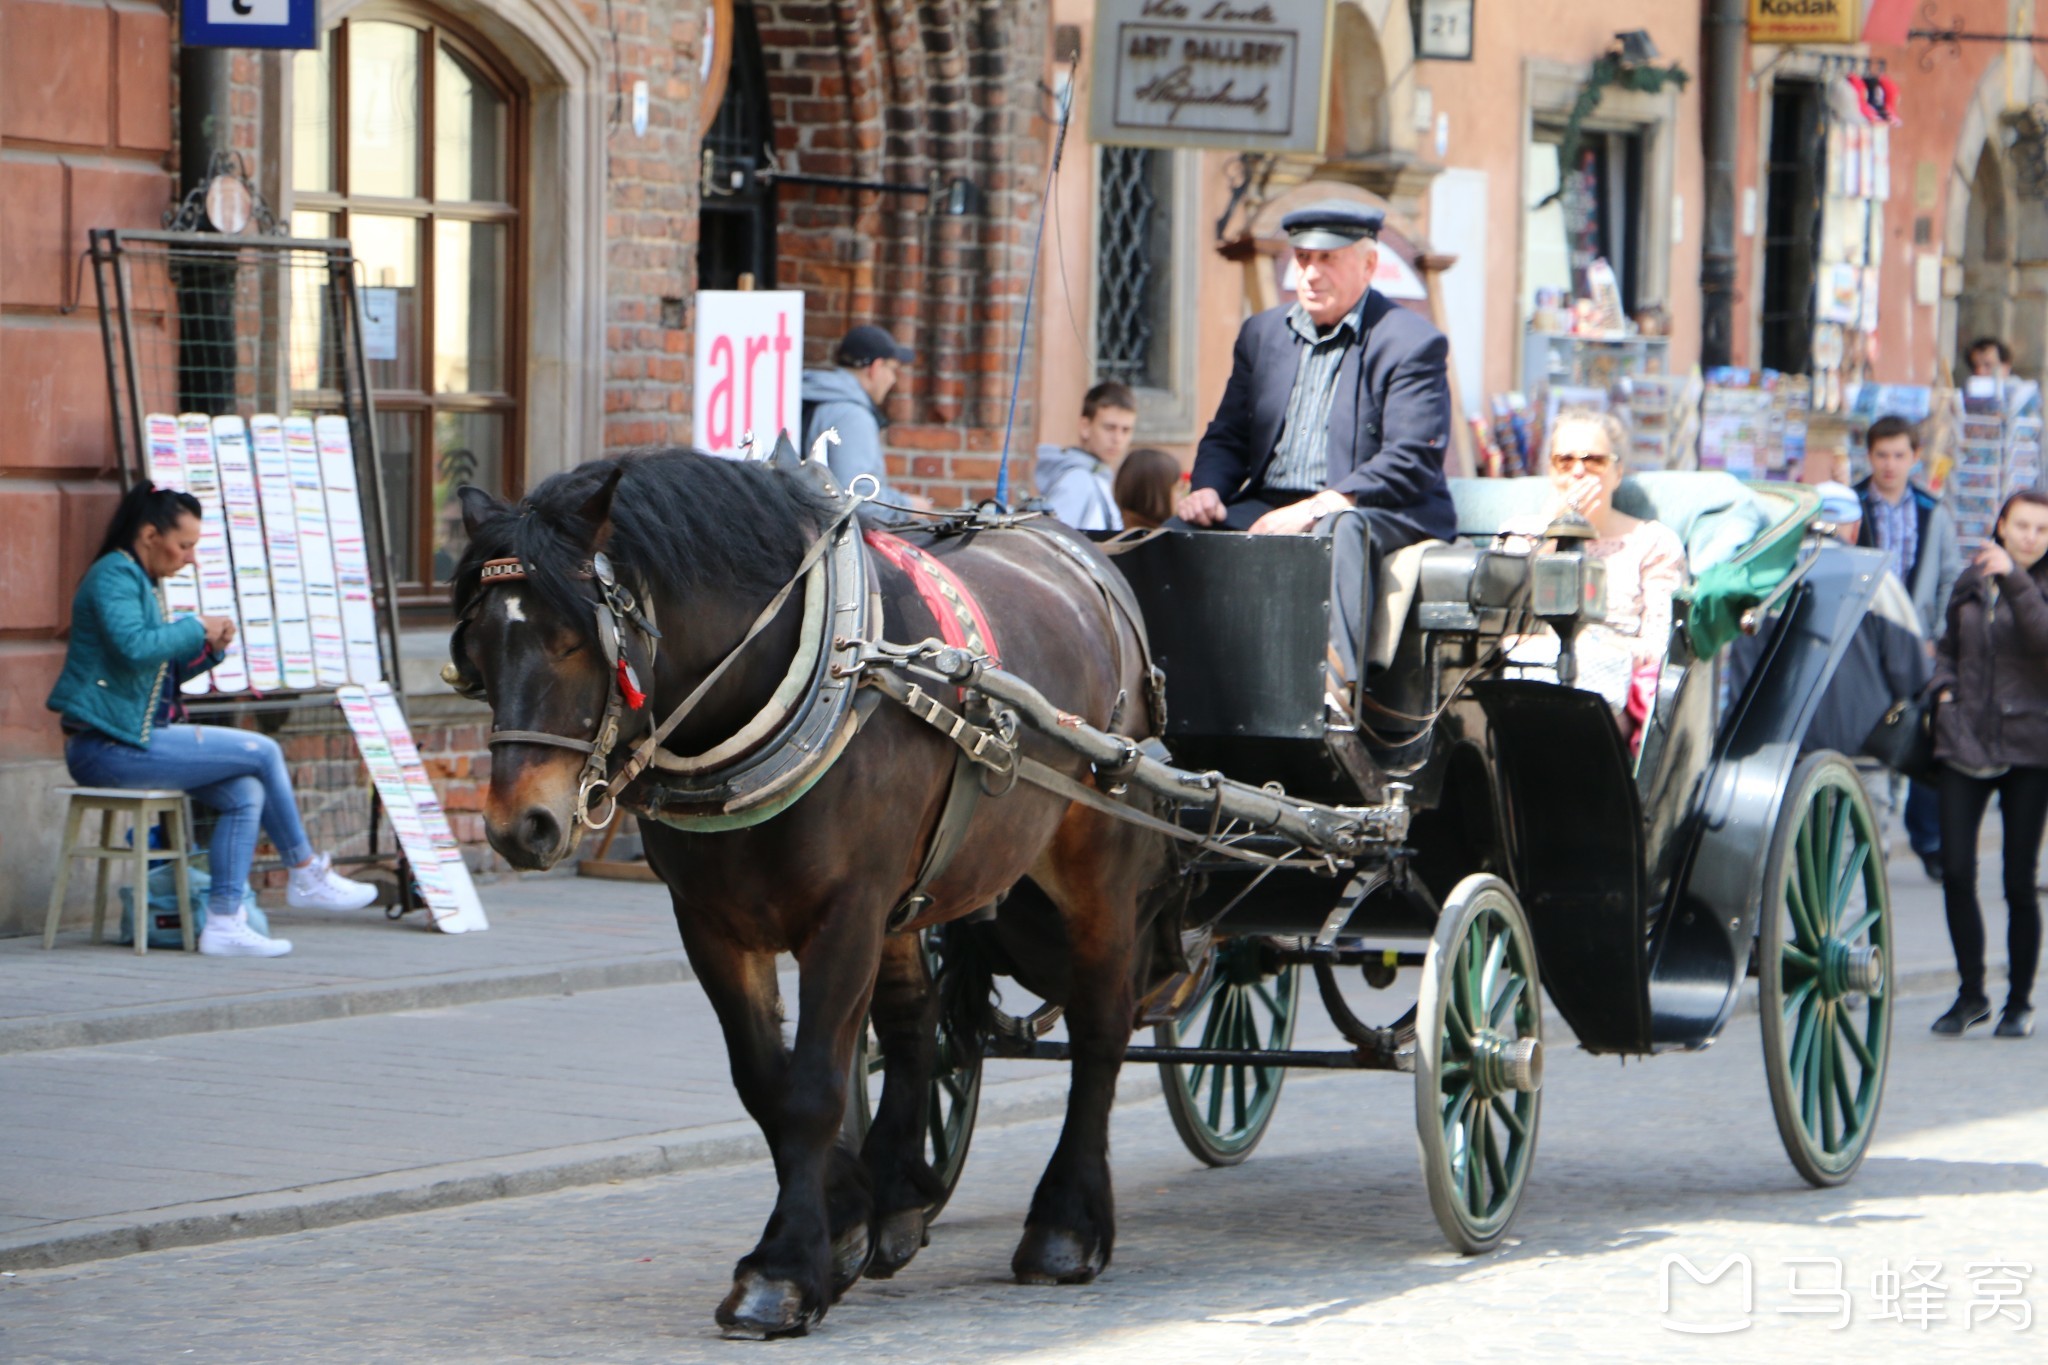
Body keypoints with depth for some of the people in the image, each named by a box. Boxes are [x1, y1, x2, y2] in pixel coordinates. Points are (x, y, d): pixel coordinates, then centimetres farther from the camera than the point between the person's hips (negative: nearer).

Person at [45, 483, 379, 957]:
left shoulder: (136, 579, 20)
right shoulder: (114, 576, -11)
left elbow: (158, 670, 23)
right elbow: (134, 648, -28)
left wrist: (208, 649, 5)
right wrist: (196, 627, -14)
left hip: (136, 738, 10)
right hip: (109, 745, -10)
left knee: (245, 792, -2)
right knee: (263, 753, -9)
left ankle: (224, 922, -4)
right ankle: (307, 877, 7)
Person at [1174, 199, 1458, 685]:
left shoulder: (1412, 342, -4)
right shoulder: (1262, 332, 17)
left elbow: (1412, 462, -14)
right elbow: (1227, 437, 20)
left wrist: (1316, 508, -24)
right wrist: (1207, 489, -5)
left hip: (1379, 512, -5)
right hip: (1271, 507, 6)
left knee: (1338, 533, -40)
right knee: (1186, 532, -22)